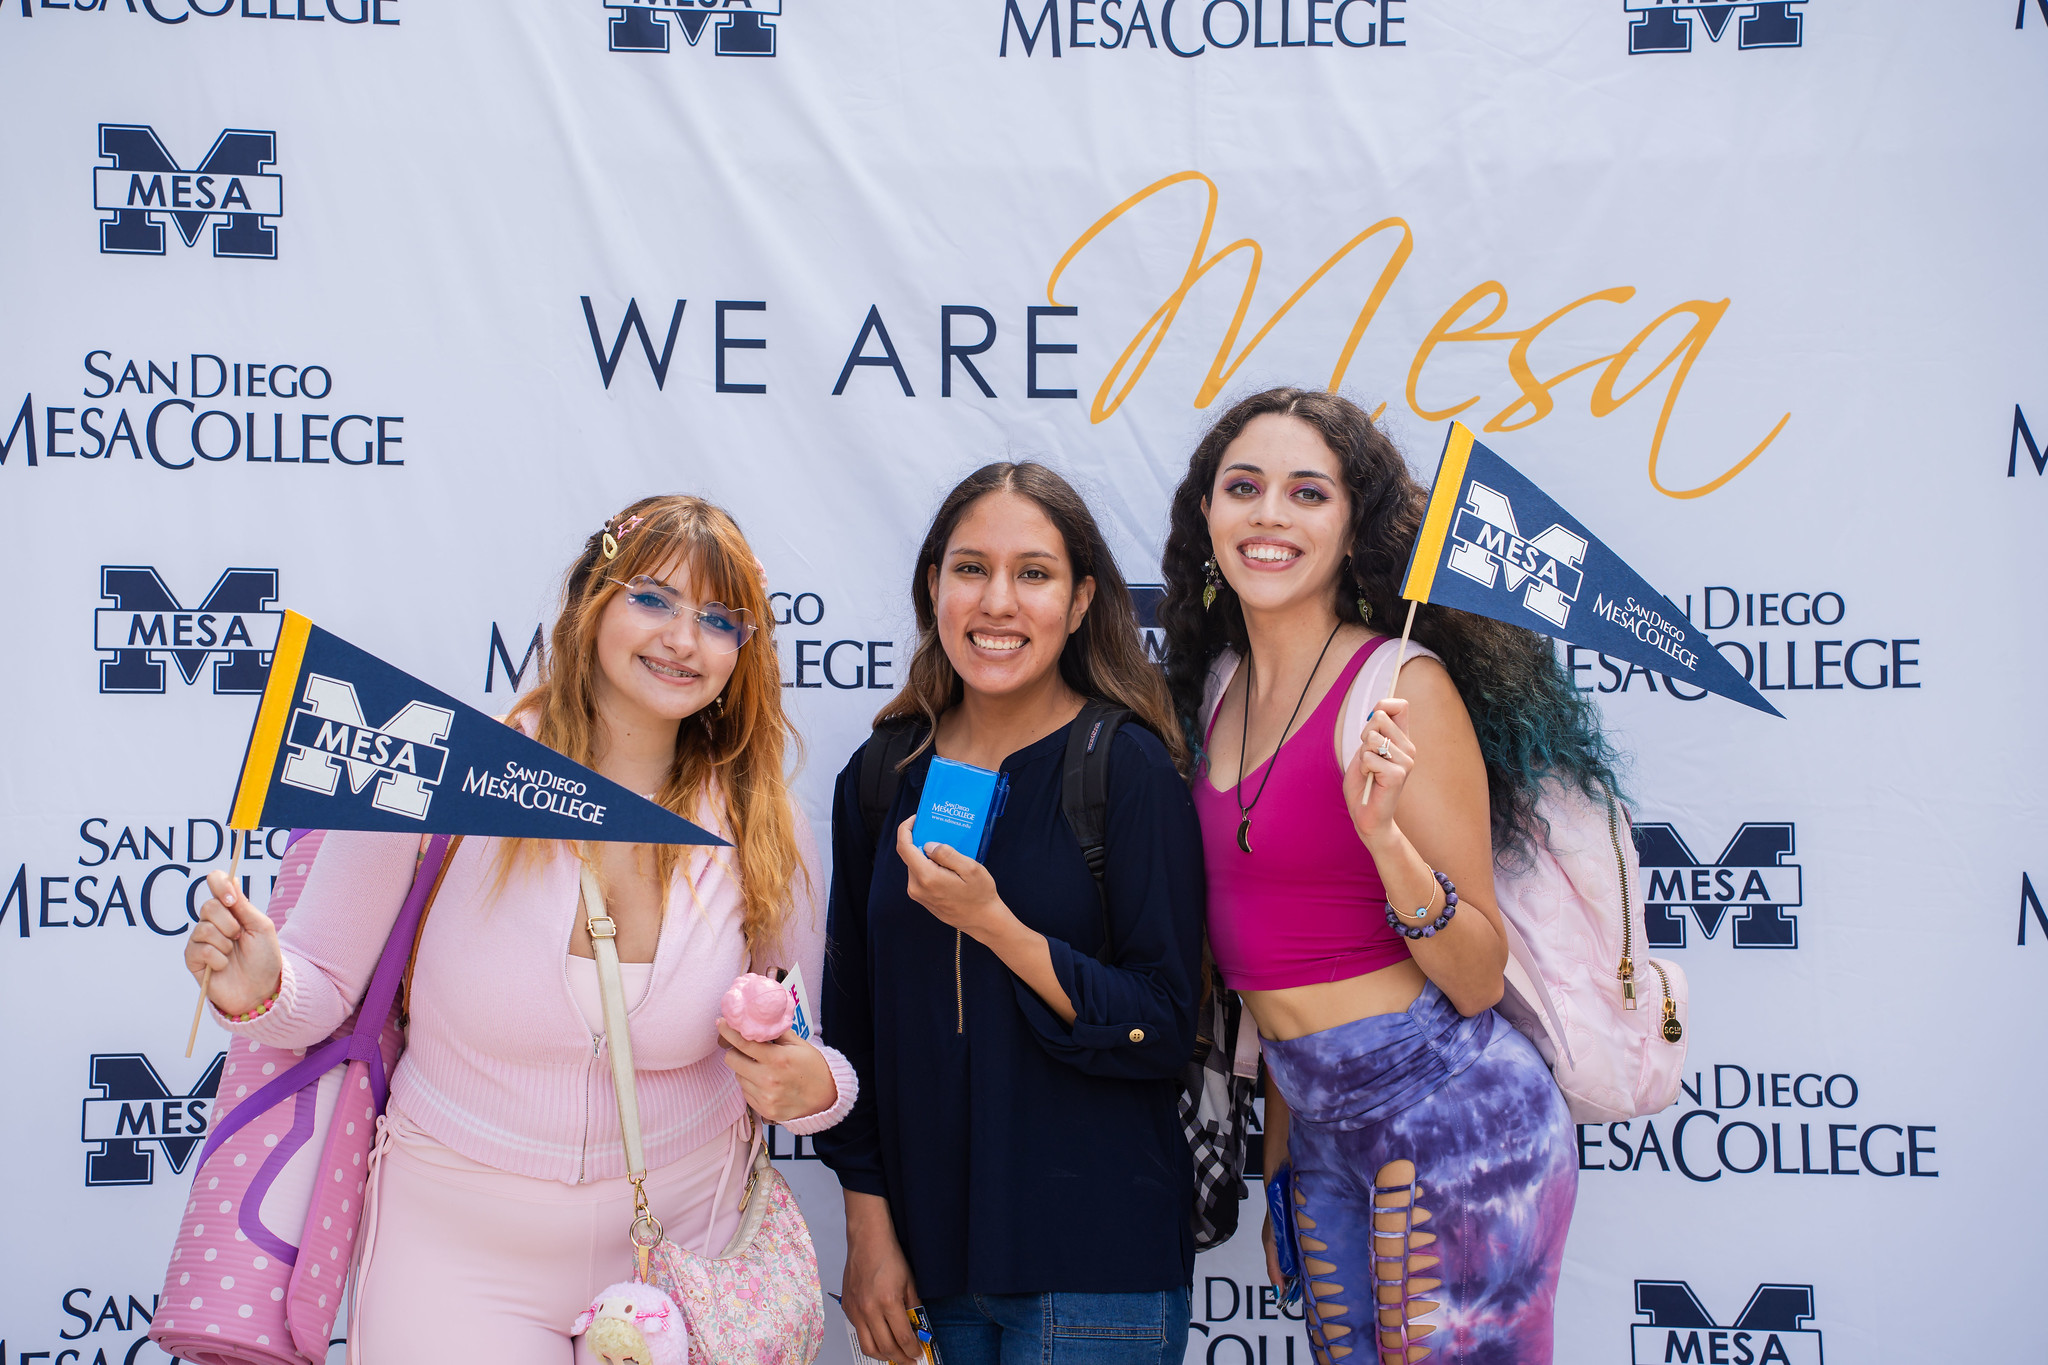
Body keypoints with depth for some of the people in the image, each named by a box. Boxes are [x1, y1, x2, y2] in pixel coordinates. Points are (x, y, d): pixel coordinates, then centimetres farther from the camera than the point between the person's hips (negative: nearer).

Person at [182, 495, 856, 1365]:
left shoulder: (764, 833, -7)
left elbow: (798, 1059, 4)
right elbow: (325, 981, -5)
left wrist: (813, 1088, -18)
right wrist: (257, 989, -26)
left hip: (678, 1236, 3)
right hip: (456, 1247, -2)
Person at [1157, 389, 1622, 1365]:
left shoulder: (1402, 685, -12)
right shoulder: (1219, 685, 8)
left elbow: (1477, 980, -13)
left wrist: (1384, 834, -28)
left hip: (1451, 1121, -7)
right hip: (1321, 1128, 7)